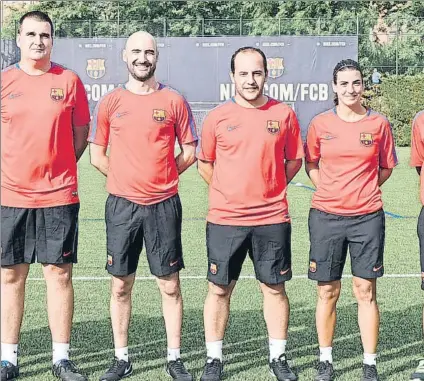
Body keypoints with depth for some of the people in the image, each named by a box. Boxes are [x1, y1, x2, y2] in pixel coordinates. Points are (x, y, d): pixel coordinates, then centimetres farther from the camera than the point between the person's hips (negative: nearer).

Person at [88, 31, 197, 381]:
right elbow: (97, 156, 10)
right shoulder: (110, 103, 4)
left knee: (170, 286, 4)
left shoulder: (174, 101, 2)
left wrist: (162, 177, 2)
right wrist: (126, 178, 4)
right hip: (122, 205, 1)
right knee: (121, 285, 7)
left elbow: (189, 152, 6)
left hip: (164, 205, -1)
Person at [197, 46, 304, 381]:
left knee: (274, 288, 9)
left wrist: (270, 188, 4)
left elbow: (294, 160, 11)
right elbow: (204, 163, 11)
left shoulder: (284, 114, 1)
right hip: (225, 219, 0)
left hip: (272, 219, 0)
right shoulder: (218, 117, 0)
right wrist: (229, 191, 6)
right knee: (220, 289, 7)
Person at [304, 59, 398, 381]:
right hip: (326, 217, 0)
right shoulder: (320, 124, 1)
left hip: (367, 218, 0)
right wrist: (332, 189, 3)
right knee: (328, 291, 7)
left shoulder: (379, 123, 1)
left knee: (366, 291, 4)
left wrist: (364, 189, 3)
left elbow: (386, 167, 13)